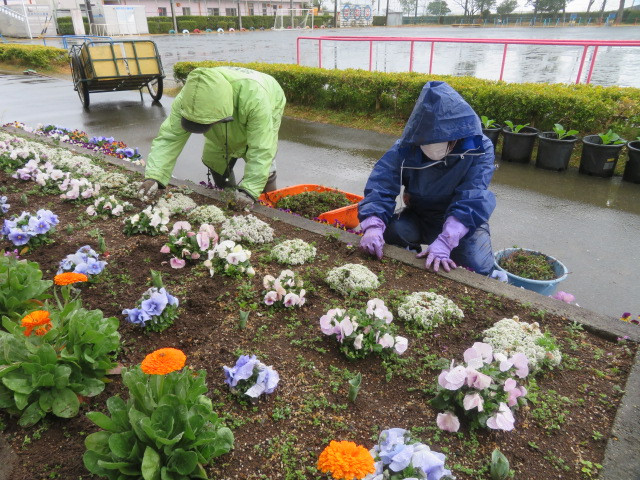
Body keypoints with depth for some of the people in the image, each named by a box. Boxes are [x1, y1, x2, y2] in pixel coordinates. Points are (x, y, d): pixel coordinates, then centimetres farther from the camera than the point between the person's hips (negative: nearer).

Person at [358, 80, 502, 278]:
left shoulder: (480, 150, -21)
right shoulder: (405, 148, -16)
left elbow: (472, 200, -31)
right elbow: (381, 185, -24)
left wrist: (444, 242, -44)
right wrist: (373, 226, -43)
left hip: (465, 222, -1)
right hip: (418, 216, 2)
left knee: (478, 267, -26)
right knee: (387, 233, -26)